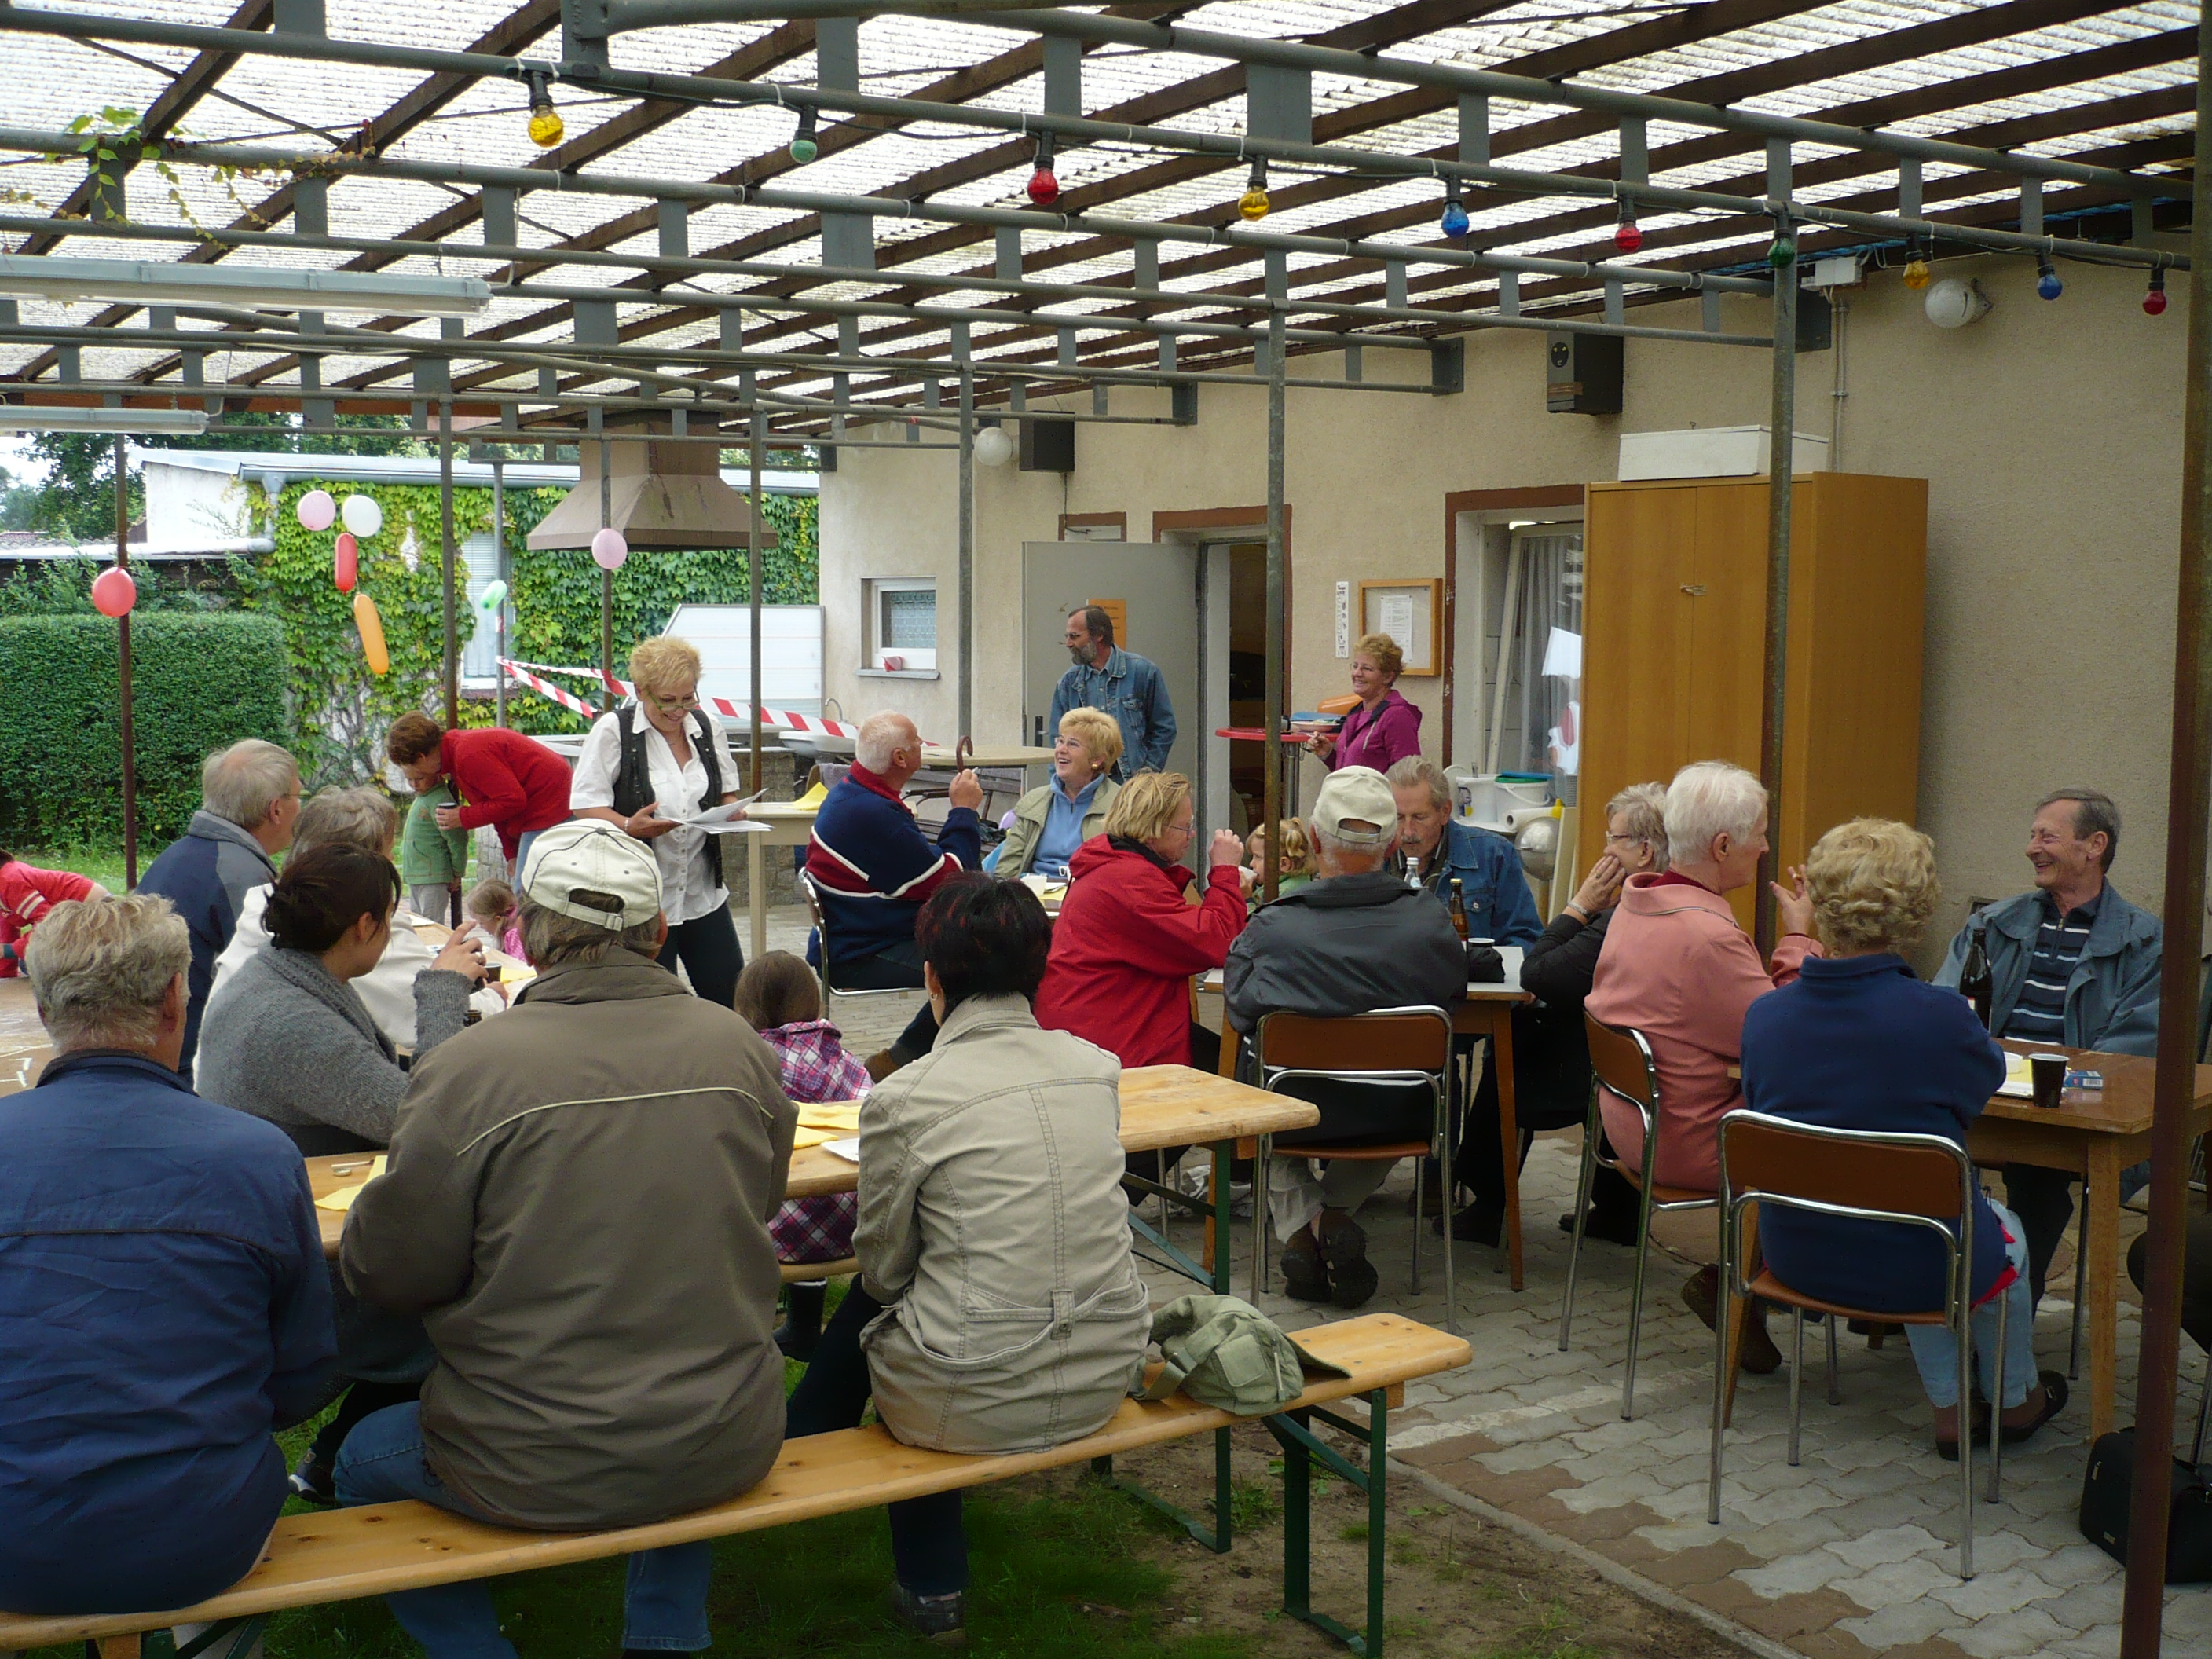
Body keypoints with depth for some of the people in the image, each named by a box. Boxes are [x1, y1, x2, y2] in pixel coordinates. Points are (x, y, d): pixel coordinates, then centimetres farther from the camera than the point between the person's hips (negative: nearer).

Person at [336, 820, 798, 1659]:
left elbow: (385, 1272, -10)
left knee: (363, 1461, 26)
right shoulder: (736, 1045, -7)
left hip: (540, 1474, -3)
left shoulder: (468, 1068, -19)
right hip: (726, 1451, 4)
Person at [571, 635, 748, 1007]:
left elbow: (727, 793, 18)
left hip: (703, 893, 4)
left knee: (732, 999, 6)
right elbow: (585, 806, -9)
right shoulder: (613, 730, -6)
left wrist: (732, 811, -6)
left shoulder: (708, 728, 9)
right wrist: (628, 826, -27)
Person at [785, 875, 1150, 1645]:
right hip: (1104, 1378, 5)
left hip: (976, 1405, -4)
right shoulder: (1096, 1068, -1)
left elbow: (884, 1265, -1)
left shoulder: (905, 1098, -14)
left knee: (872, 1300, 26)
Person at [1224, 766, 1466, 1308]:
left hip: (1296, 1113, -1)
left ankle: (1301, 1224, 16)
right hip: (1398, 1120, 2)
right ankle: (1336, 1213, 20)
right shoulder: (1431, 922, -16)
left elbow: (1240, 1016, -3)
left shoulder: (1270, 929, -19)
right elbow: (1454, 999, 3)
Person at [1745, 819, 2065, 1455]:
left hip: (1795, 1256, 4)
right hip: (1909, 1268, -3)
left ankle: (1951, 1411, 43)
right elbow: (1988, 1076, -1)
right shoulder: (1942, 1019, -23)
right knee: (2006, 1234, 31)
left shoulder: (1765, 1014, -13)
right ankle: (2017, 1402, 52)